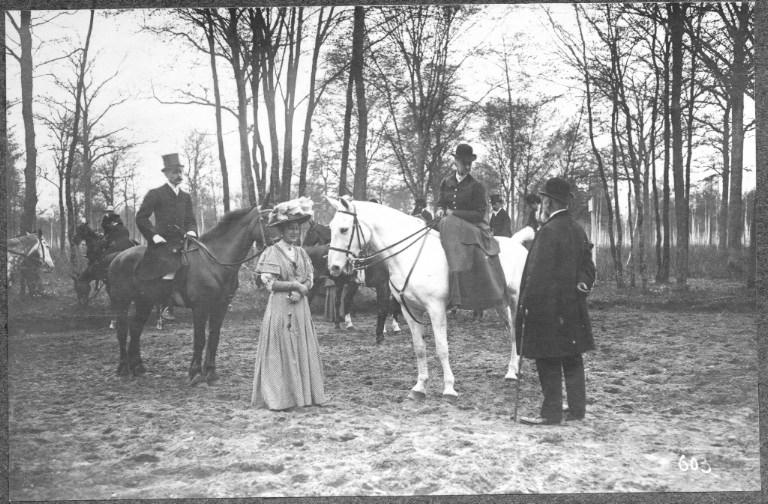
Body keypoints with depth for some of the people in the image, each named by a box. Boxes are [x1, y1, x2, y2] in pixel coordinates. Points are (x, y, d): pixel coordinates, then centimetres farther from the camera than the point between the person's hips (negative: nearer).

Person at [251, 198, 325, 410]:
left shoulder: (301, 252, 11)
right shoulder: (273, 252, -7)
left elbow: (309, 280, 9)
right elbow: (269, 282, -11)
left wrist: (302, 290, -11)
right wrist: (294, 285, -16)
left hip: (300, 306, 6)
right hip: (280, 307, -6)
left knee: (302, 349, 7)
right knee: (281, 350, -3)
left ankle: (303, 393, 16)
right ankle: (278, 396, 4)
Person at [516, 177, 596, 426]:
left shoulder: (548, 231, -16)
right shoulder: (578, 229, 11)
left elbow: (537, 274, -18)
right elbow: (588, 267, 17)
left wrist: (526, 306, -14)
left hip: (548, 307, -9)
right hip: (573, 308, 9)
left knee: (549, 361, -1)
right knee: (572, 358, 14)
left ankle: (551, 412, 5)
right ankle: (577, 408, 21)